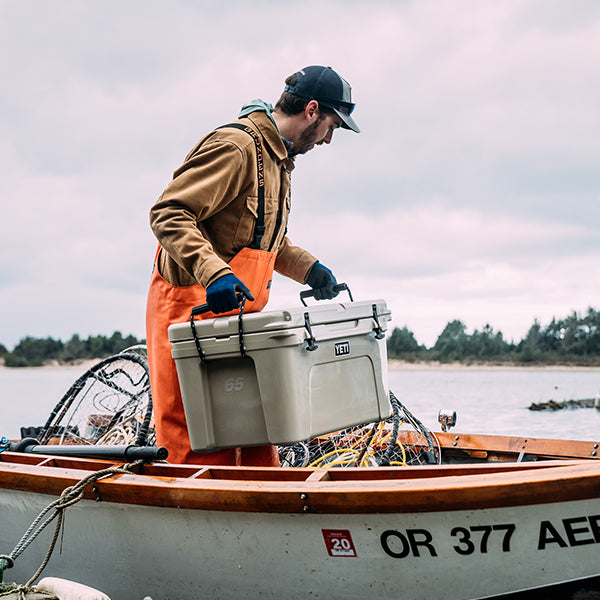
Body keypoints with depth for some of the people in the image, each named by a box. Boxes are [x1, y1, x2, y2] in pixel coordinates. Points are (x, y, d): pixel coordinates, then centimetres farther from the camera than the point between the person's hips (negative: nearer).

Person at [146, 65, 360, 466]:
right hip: (193, 311, -10)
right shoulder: (236, 146, -14)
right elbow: (169, 214, -22)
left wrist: (309, 269, 14)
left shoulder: (277, 158, 18)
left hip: (237, 314, 10)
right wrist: (213, 272, -34)